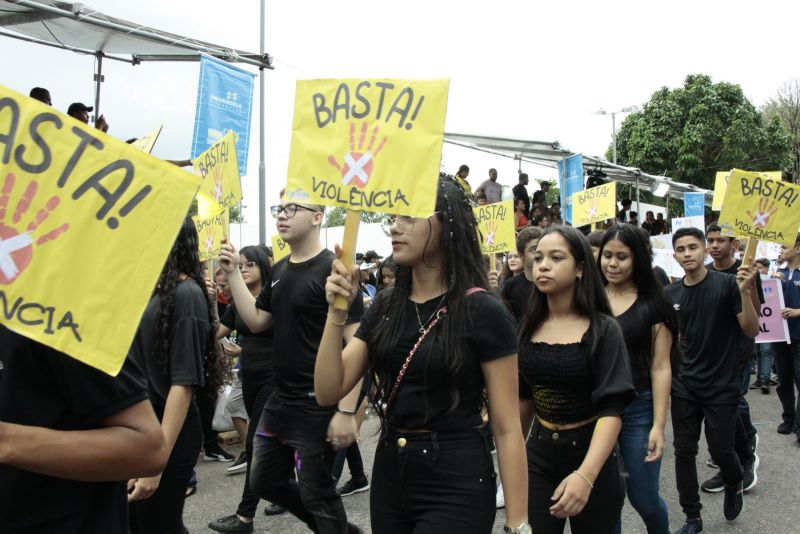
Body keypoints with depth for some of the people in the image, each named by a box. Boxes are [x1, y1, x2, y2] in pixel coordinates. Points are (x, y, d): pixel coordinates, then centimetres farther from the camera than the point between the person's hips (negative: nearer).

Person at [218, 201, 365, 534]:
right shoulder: (279, 270, 10)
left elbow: (355, 344, -18)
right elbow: (256, 322, 13)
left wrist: (346, 410, -22)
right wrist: (233, 273, 4)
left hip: (318, 406, -9)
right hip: (280, 401, 9)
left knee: (315, 494, 3)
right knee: (264, 482, 19)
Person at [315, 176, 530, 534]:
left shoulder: (483, 312, -12)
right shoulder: (386, 306, 4)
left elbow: (507, 428, -11)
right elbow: (328, 392, -2)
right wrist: (336, 311, -13)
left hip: (456, 483, -5)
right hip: (388, 474, 6)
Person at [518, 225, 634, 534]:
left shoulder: (603, 330, -12)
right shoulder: (528, 327, 0)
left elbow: (612, 409, -20)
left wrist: (586, 475, -34)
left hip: (590, 454, -3)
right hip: (538, 453, 3)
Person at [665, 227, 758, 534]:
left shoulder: (727, 284, -9)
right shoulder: (669, 294, 2)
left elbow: (751, 331, -12)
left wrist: (745, 292, -25)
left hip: (722, 386, -3)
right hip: (684, 387, 3)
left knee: (720, 450, 2)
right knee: (684, 452, 5)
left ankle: (734, 485, 36)